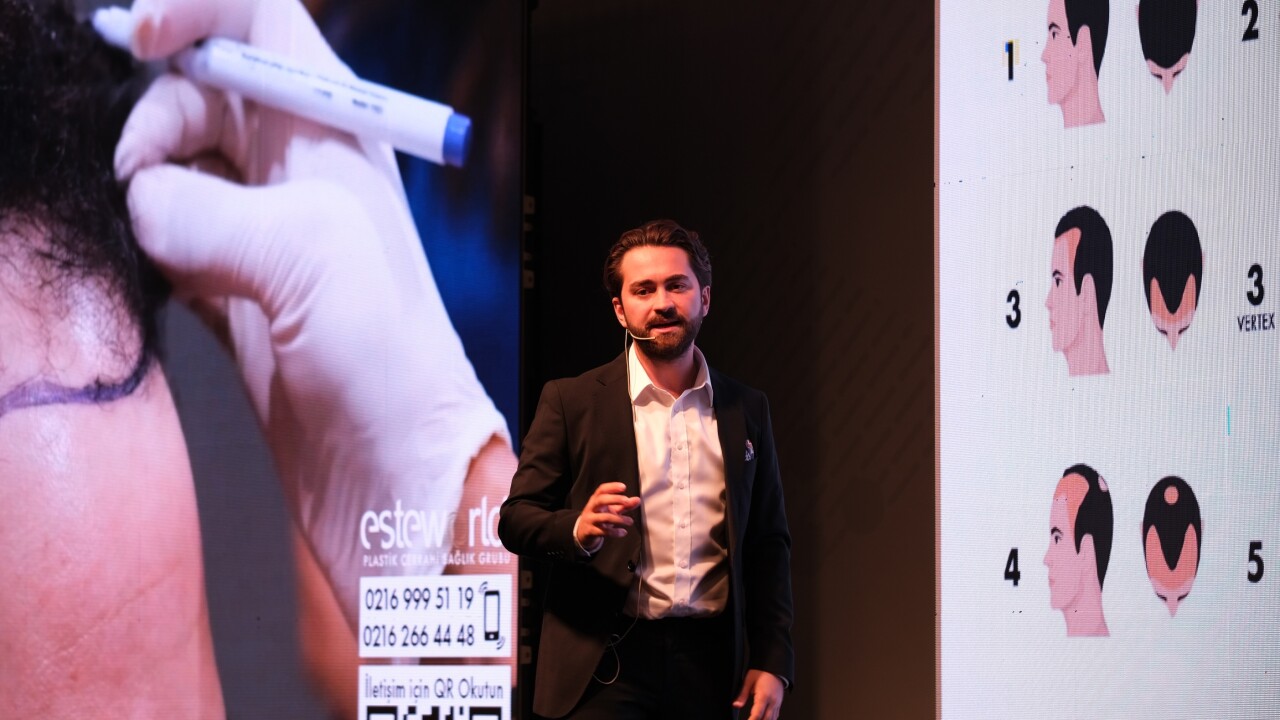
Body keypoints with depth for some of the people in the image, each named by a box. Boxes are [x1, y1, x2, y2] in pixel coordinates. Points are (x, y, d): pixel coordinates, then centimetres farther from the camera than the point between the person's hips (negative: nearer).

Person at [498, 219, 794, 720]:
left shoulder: (746, 411, 12)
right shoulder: (570, 402, 3)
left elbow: (768, 546, 13)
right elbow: (515, 519, 1)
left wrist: (773, 661, 5)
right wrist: (578, 528, -21)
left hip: (709, 660, 3)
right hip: (605, 662, -2)